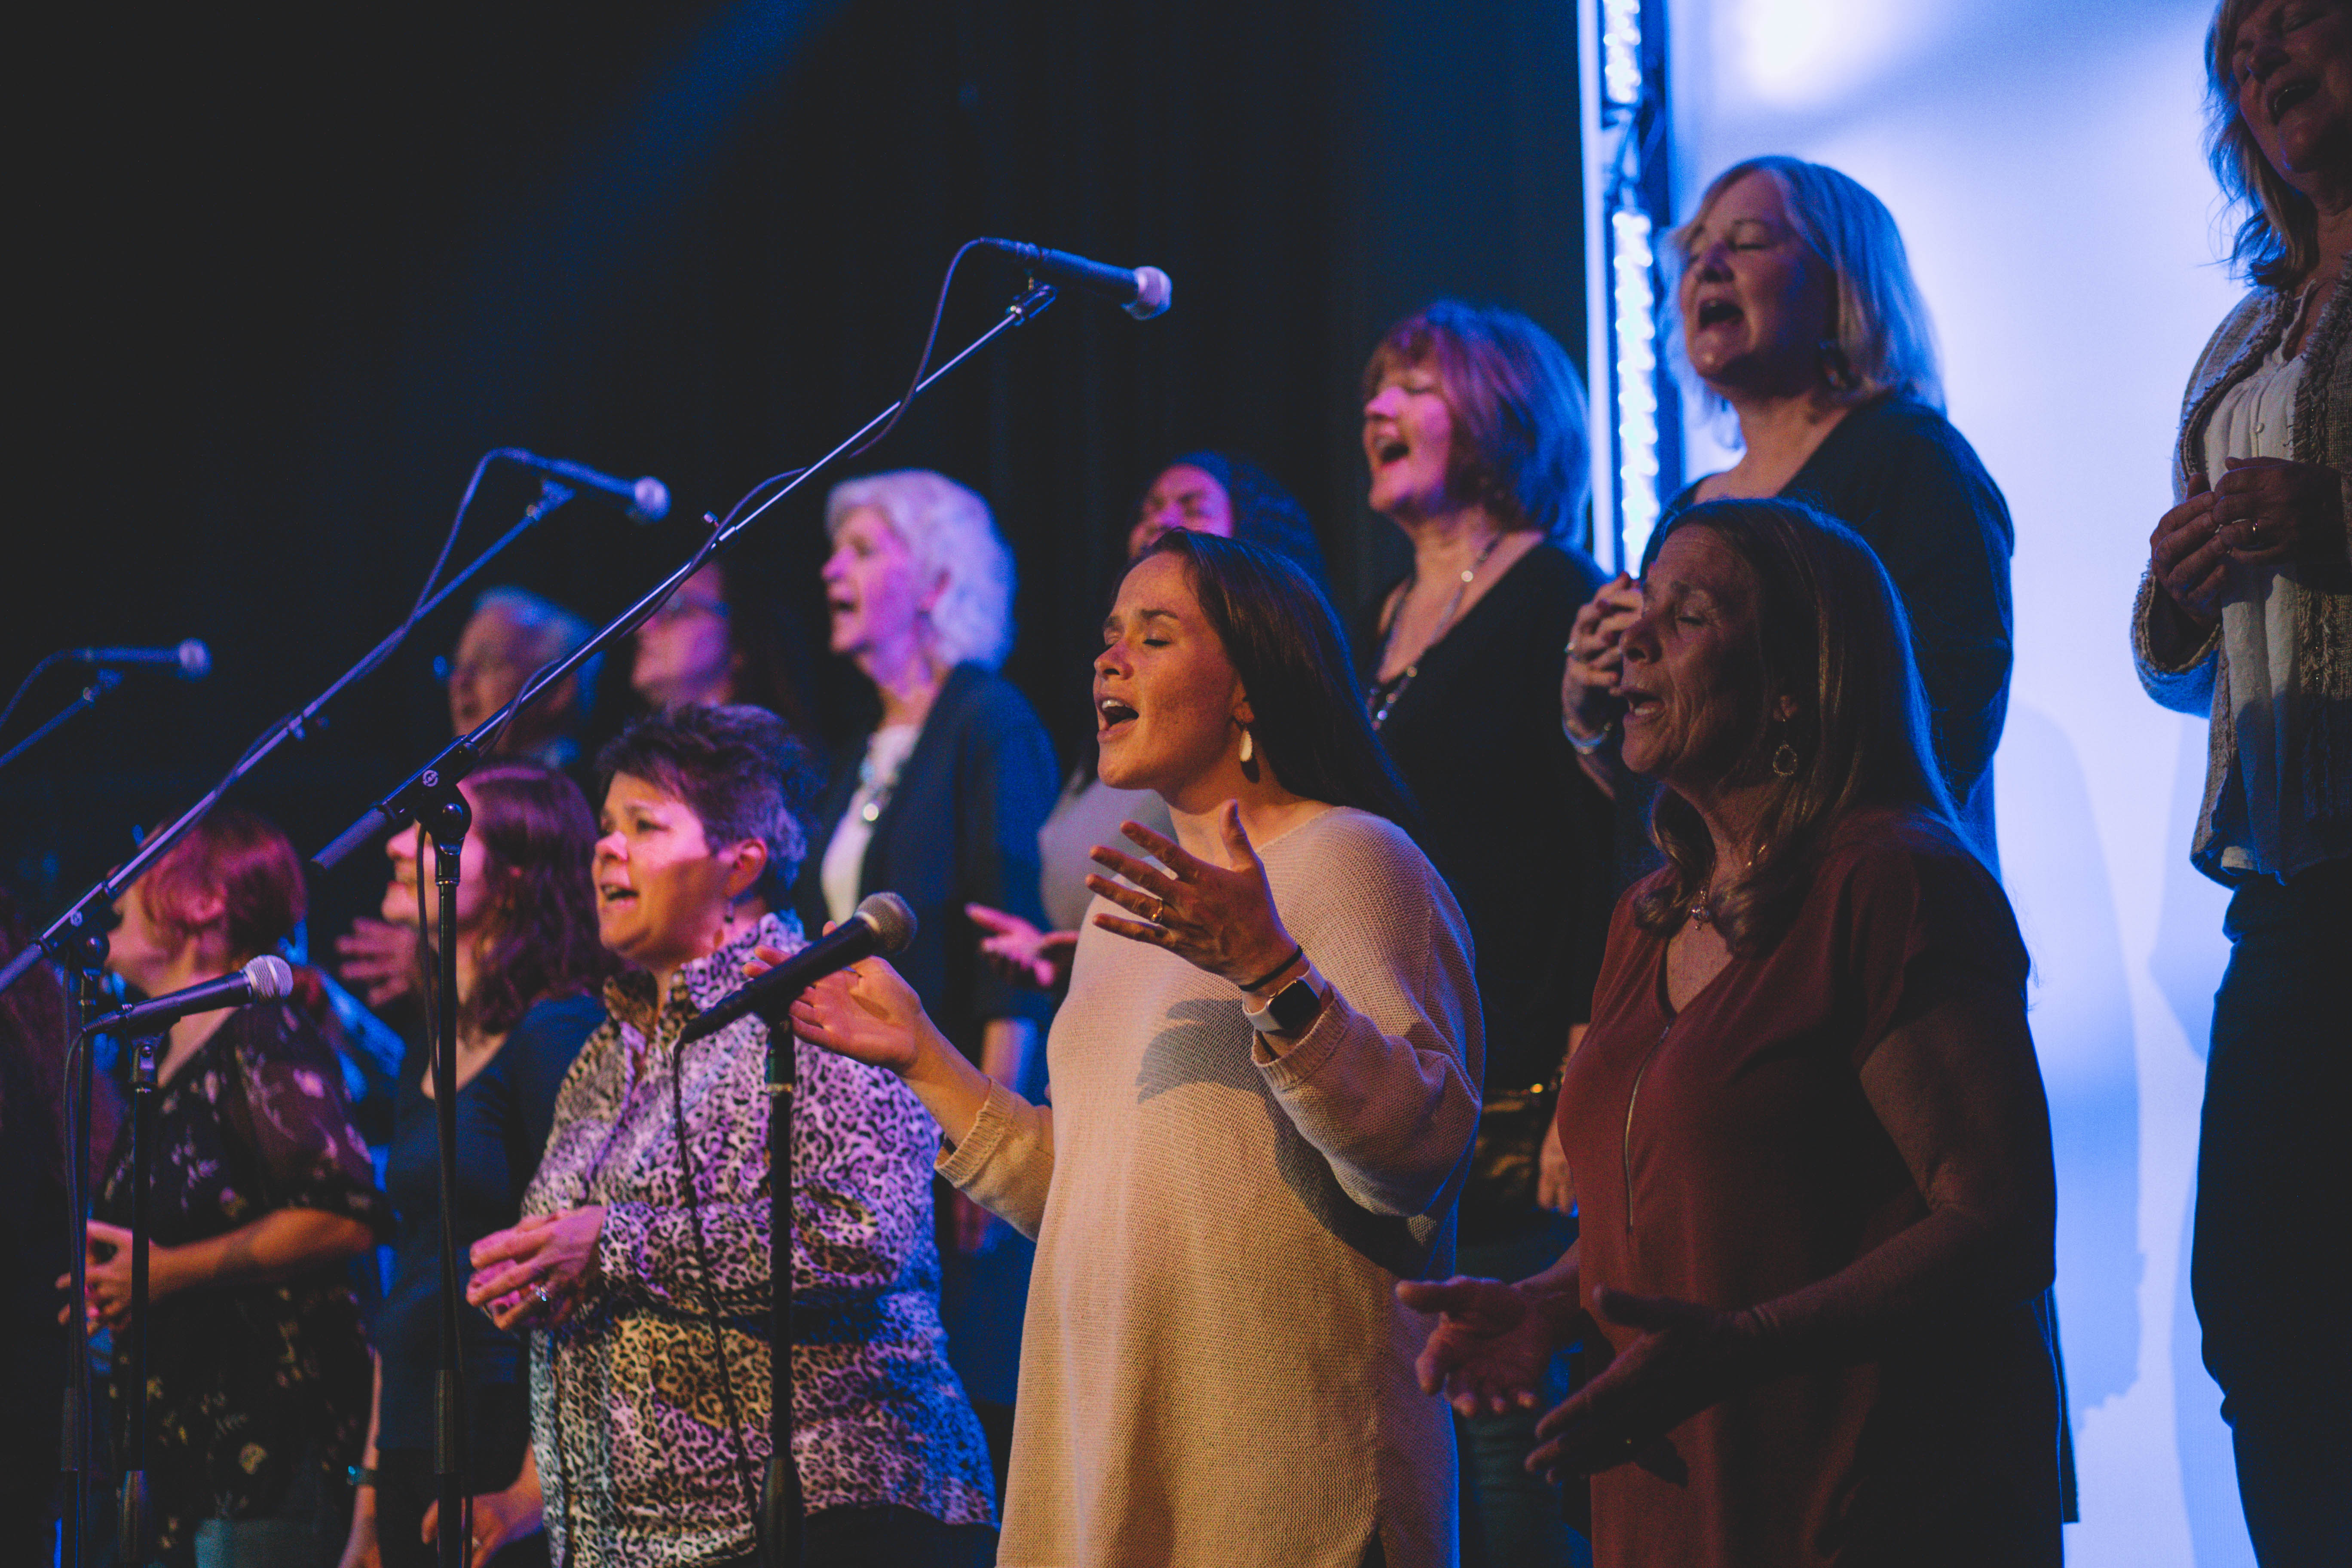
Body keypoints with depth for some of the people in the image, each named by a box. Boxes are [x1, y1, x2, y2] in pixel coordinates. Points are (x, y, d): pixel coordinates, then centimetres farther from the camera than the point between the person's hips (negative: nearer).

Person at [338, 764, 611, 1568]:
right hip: (414, 1466, 8)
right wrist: (371, 1483, 16)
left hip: (499, 1467, -8)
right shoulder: (429, 1056, 15)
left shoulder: (555, 1036, -11)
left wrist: (536, 1485, -19)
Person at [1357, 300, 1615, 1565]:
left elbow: (1602, 866, -10)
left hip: (1511, 1112, -7)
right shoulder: (1377, 631, 20)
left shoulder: (1562, 605, -3)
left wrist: (1579, 1099, -18)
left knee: (1507, 1439, -10)